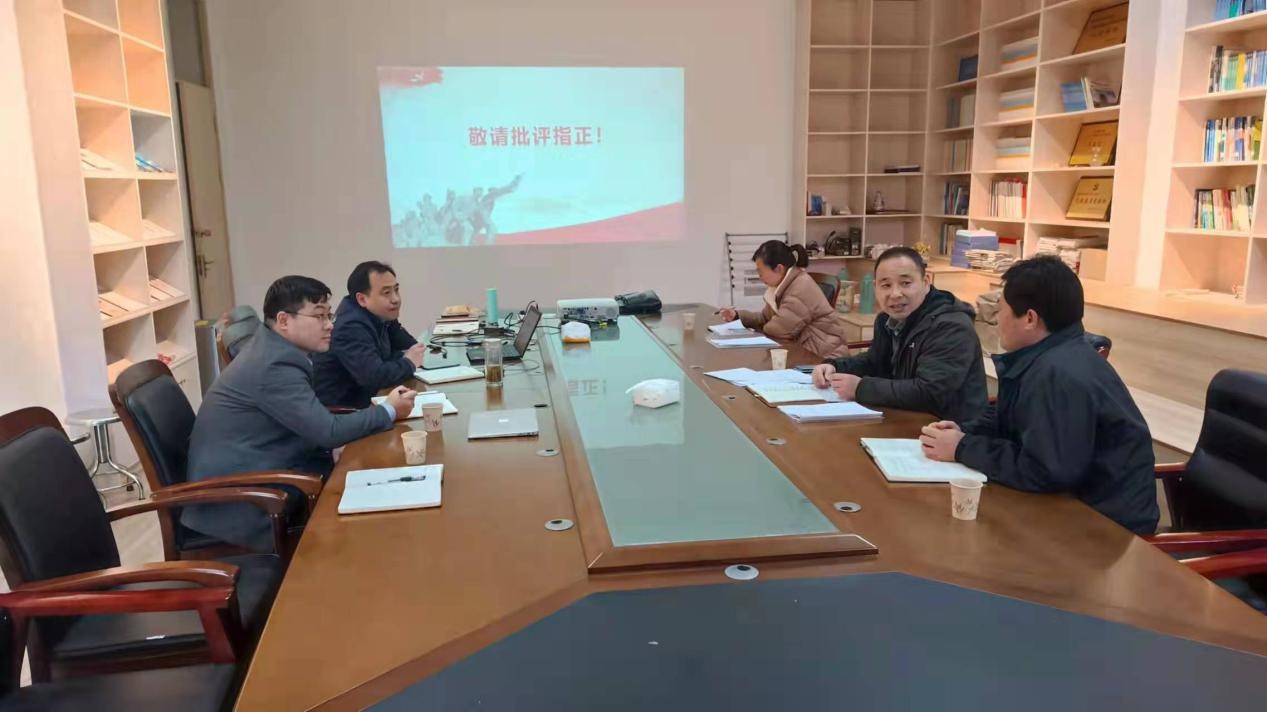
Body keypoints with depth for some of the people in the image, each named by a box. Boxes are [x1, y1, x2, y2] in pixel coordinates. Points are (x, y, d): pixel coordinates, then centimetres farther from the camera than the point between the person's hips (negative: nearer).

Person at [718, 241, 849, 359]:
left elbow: (780, 329, -23)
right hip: (803, 348, 9)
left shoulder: (802, 287, -22)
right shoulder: (782, 284, 8)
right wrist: (737, 315, 2)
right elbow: (765, 318, 16)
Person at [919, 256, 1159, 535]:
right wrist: (963, 432, -3)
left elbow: (1041, 472, -30)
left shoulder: (1060, 374, -27)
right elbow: (1004, 422, 16)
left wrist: (962, 450, -19)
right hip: (1075, 501, 9)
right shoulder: (1042, 358, 6)